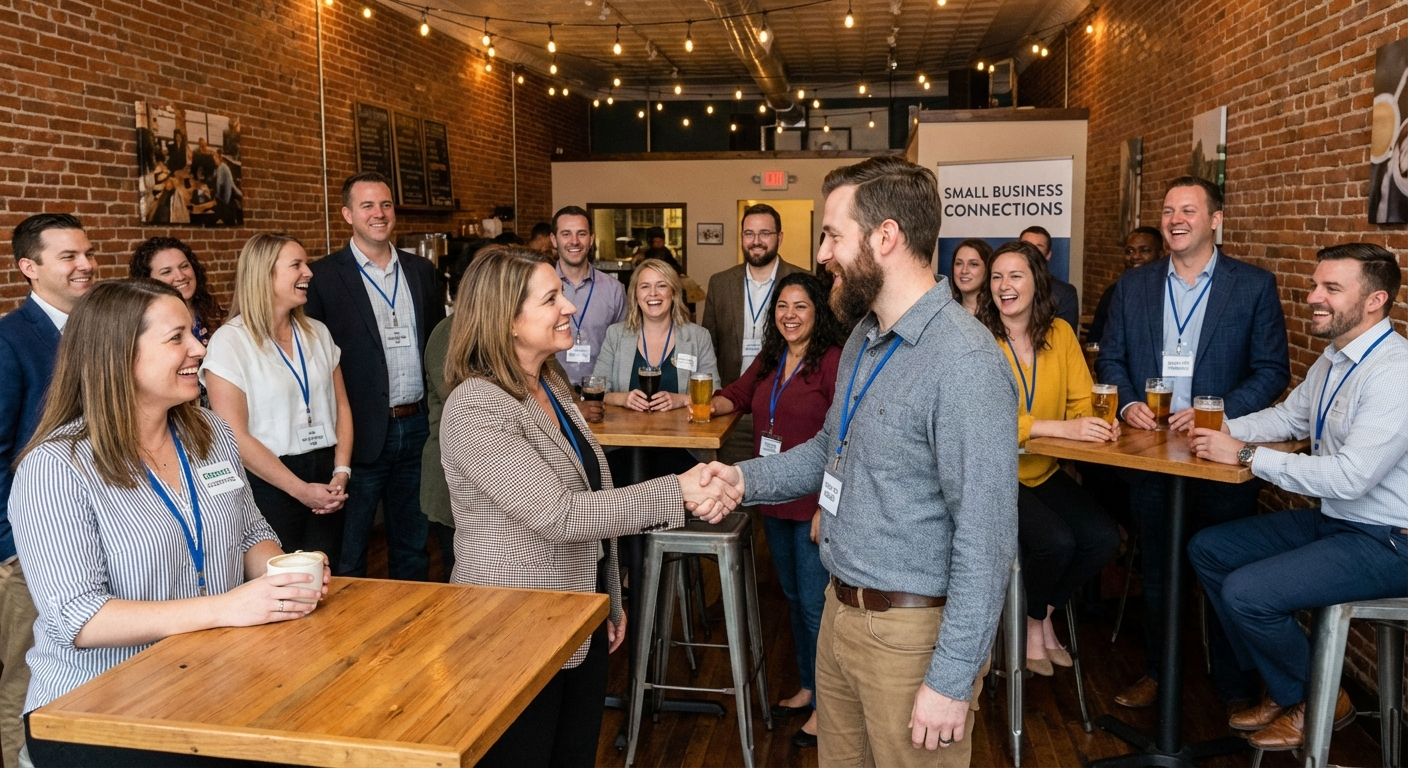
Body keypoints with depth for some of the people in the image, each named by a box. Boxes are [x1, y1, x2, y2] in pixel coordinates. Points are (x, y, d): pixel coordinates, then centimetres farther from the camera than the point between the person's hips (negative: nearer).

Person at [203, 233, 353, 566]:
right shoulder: (230, 341, -8)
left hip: (325, 479, 5)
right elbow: (234, 436, -13)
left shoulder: (318, 333, 8)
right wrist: (300, 489, -13)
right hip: (270, 486, -5)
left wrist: (341, 473, -4)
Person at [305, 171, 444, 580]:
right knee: (347, 556, 7)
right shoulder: (323, 276, -4)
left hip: (418, 427, 4)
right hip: (362, 434, -4)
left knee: (414, 545, 17)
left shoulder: (421, 270, 10)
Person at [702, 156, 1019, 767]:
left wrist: (951, 680, -21)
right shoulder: (866, 338, 7)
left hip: (911, 630, -8)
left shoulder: (965, 365, -23)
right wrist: (747, 478, 2)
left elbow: (985, 539, -24)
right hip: (841, 610, 8)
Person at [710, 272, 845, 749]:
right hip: (775, 503, 8)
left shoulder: (833, 360, -14)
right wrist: (711, 404, 5)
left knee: (815, 606, 1)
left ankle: (825, 704, 18)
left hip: (815, 507, -7)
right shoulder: (769, 360, 10)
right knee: (793, 599, 18)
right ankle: (807, 687, 35)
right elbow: (737, 395, 27)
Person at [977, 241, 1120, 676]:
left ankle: (1044, 615, 16)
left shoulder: (1060, 333, 4)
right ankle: (1032, 623, 9)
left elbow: (1081, 400, 4)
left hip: (1046, 473, 6)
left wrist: (1099, 424, -20)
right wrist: (1063, 428, -31)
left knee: (1104, 539, -13)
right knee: (1056, 541, -24)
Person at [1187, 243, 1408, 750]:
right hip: (1331, 519, 10)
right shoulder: (1333, 360, 5)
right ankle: (1281, 687, 19)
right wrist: (1224, 429, 0)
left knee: (1245, 592, -22)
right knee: (1206, 550, 7)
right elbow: (1288, 416, 19)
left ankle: (1315, 703, 9)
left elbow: (1352, 476, -31)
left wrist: (1245, 455, -25)